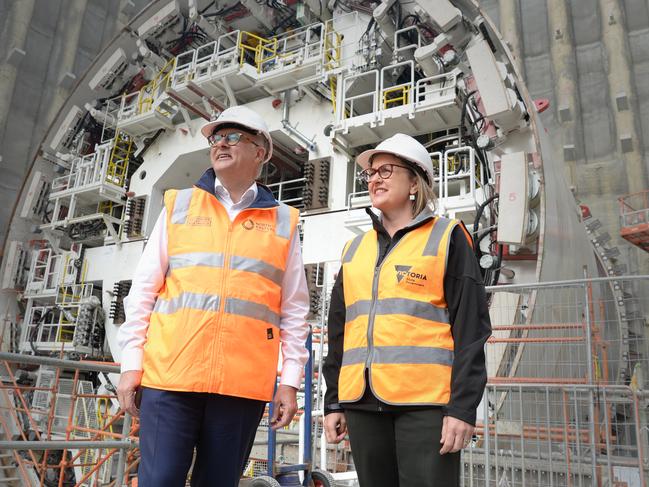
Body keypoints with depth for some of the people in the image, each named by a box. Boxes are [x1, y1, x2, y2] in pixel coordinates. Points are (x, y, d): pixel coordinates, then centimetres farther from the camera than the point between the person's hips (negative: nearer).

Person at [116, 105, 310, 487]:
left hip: (243, 383, 0)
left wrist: (290, 380, 2)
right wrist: (131, 362, 3)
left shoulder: (283, 221, 9)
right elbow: (144, 290, 9)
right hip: (169, 374, 1)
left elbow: (294, 310, 7)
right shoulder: (178, 205, 11)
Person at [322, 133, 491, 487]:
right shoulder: (355, 249, 16)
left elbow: (470, 327, -4)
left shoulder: (446, 237, 3)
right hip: (363, 402, 5)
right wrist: (334, 402, 12)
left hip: (426, 402, -4)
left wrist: (463, 406, -11)